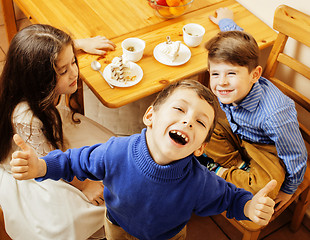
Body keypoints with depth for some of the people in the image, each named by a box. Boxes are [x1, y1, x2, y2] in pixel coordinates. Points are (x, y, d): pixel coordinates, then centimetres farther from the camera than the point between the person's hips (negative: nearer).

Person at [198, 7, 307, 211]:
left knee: (264, 188, -34)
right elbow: (236, 37, 0)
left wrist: (288, 190, -7)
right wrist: (225, 21, 21)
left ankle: (219, 172, -9)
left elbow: (296, 157, -25)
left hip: (267, 147, -6)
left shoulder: (274, 115, -43)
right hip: (236, 132, 6)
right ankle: (240, 166, -6)